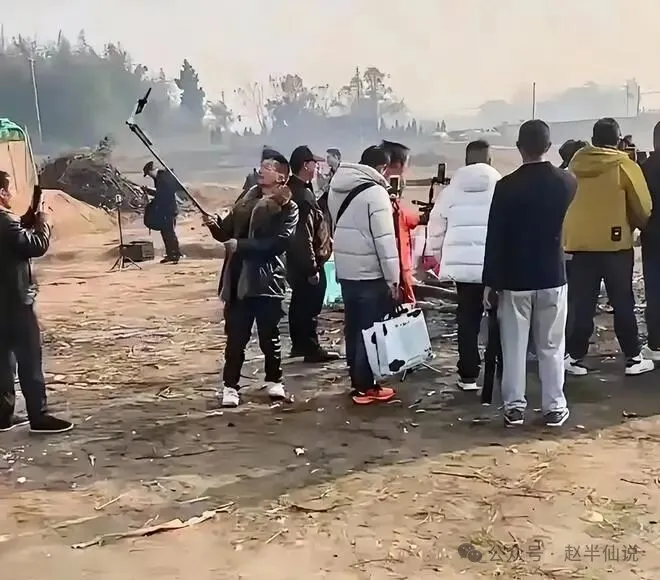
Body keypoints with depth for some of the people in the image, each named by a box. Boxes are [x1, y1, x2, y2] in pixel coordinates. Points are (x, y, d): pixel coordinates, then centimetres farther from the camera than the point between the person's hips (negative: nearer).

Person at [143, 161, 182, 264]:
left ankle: (176, 255, -7)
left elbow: (177, 187, -17)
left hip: (170, 208, -9)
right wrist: (148, 190, 13)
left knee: (170, 232, -9)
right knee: (164, 232, 10)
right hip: (162, 209, 9)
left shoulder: (165, 175, -11)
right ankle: (170, 254, 16)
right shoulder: (157, 178, 15)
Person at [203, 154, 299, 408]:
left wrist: (241, 245, -20)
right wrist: (215, 225, -6)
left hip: (267, 280, -4)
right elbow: (226, 233, 16)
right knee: (235, 337, 6)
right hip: (238, 280, 4)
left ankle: (274, 381, 25)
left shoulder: (288, 208, -4)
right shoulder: (246, 201, 13)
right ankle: (230, 386, 15)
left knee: (269, 336, 7)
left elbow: (279, 241, -18)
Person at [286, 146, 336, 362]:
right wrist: (312, 268, -22)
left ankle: (299, 344, 28)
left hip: (295, 261, 10)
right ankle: (311, 348, 6)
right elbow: (305, 236, -25)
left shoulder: (291, 190, 10)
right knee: (310, 306, -1)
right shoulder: (304, 195, -22)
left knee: (299, 302, 18)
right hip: (307, 262, -10)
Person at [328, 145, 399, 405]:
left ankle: (357, 381, 24)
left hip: (345, 270, 8)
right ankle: (366, 387, 4)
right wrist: (393, 277, -14)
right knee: (370, 331, 0)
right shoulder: (374, 192, -16)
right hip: (371, 273, -8)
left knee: (353, 328, 15)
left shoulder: (337, 188, 9)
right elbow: (384, 239, -18)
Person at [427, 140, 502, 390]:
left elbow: (435, 227, 10)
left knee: (467, 319, 9)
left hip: (462, 264, 2)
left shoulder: (452, 190, 5)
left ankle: (468, 375, 11)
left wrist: (441, 258, 21)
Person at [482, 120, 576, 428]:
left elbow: (495, 237, -12)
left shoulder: (506, 186, -11)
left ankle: (514, 407, 11)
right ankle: (554, 408, 14)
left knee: (514, 346, 6)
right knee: (551, 346, 10)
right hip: (552, 276, 2)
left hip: (514, 278, -2)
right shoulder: (566, 182, -1)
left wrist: (490, 281, -6)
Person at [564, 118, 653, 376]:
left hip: (578, 243, 3)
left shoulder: (576, 164, 3)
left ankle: (575, 357, 9)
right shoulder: (624, 166, -6)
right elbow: (643, 207, -2)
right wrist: (639, 226, 17)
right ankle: (633, 358, 14)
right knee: (623, 303, 8)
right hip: (615, 243, -2)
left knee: (581, 304, 7)